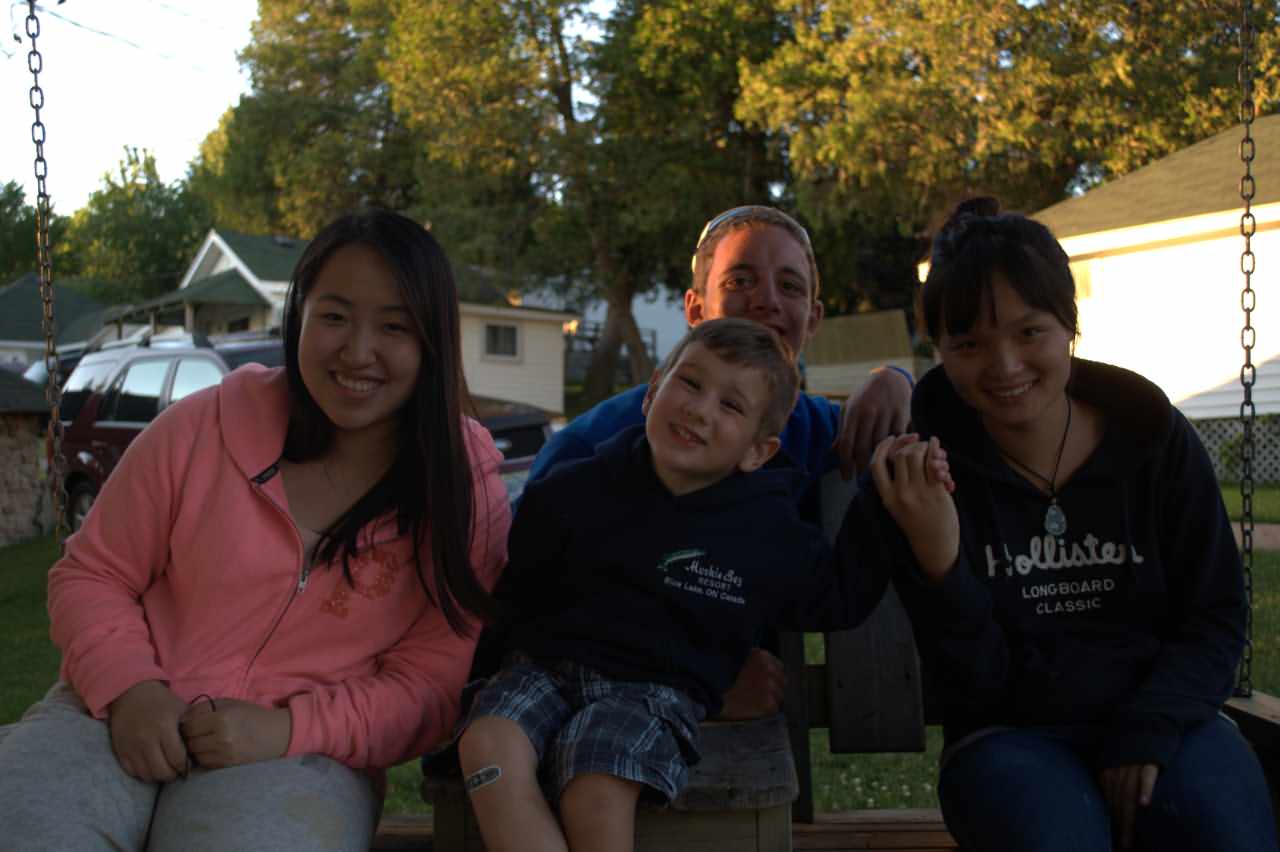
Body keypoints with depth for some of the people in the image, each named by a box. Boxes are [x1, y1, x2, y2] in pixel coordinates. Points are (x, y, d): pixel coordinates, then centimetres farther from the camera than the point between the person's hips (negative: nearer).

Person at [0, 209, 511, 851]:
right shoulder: (203, 428, -1)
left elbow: (429, 685, -4)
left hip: (300, 755, -1)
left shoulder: (468, 491, -4)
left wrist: (285, 730, -17)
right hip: (119, 717, 1)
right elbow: (91, 576, 7)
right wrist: (130, 688, -11)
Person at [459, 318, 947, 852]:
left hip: (653, 689, -1)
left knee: (599, 795, -32)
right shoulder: (575, 492, 2)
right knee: (489, 746, -30)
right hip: (545, 664, 2)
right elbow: (508, 587, 13)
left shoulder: (767, 530, 3)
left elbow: (837, 598, 14)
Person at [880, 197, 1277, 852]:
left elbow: (1217, 619, 6)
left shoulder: (1153, 436, 0)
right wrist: (940, 565, -27)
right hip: (1011, 731, -1)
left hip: (1164, 717, 2)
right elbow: (973, 681, -8)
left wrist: (1149, 729, -11)